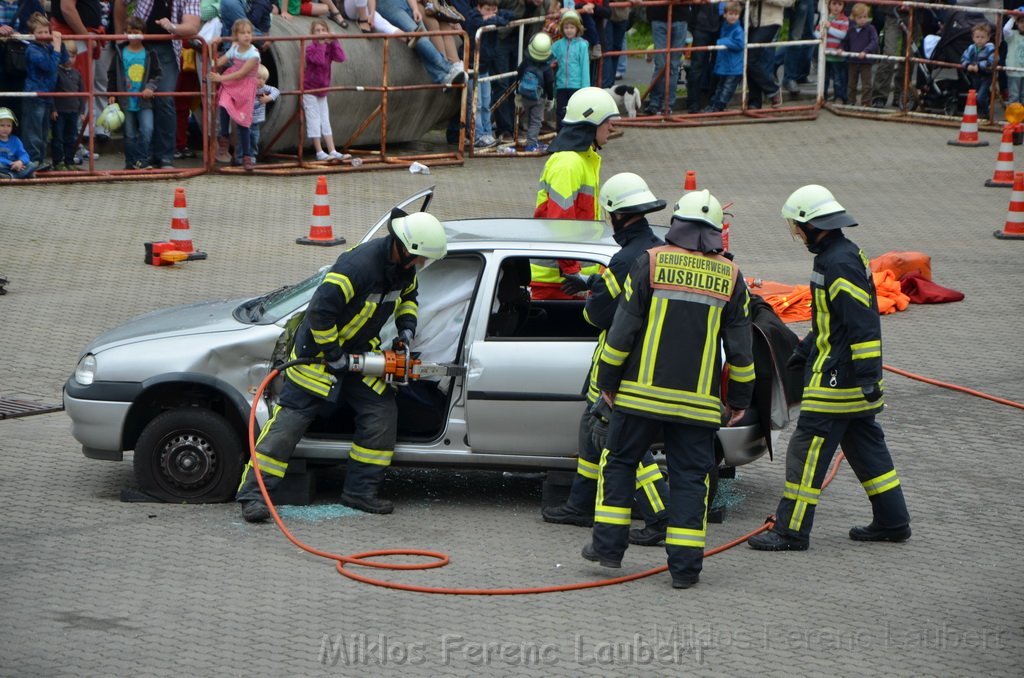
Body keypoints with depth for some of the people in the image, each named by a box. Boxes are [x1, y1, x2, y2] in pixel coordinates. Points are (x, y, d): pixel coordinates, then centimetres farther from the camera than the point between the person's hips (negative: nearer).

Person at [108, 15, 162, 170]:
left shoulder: (149, 54, 2)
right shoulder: (120, 53, 2)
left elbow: (156, 74, 4)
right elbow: (112, 76, 7)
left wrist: (151, 87, -12)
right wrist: (111, 95, 0)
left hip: (144, 101, 0)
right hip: (126, 102, 0)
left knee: (147, 130, -15)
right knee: (129, 135, 6)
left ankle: (141, 160, -5)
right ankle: (130, 163, 16)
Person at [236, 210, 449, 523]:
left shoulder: (404, 267, -4)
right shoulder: (359, 265, -32)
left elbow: (408, 295, 21)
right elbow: (320, 312, -33)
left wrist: (407, 327, 4)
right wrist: (333, 355, -23)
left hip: (360, 350, 8)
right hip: (320, 351, -8)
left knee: (381, 413, 0)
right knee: (290, 419, -9)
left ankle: (360, 491, 9)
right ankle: (253, 493, -9)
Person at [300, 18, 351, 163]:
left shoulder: (329, 47, 3)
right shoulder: (310, 47, -14)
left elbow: (341, 57, -14)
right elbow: (320, 60, -32)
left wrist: (334, 41, -17)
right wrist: (321, 43, -29)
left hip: (322, 90, 6)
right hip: (309, 89, -6)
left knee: (325, 121, 8)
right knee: (314, 120, -5)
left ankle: (332, 151, 8)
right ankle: (319, 152, -1)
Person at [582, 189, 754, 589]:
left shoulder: (651, 263, -3)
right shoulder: (730, 276, 4)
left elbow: (624, 328, -4)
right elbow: (740, 346, 7)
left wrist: (608, 381, 5)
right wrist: (740, 399, 16)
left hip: (642, 392, -1)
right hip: (698, 401, 1)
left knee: (619, 461, 13)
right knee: (690, 477, 5)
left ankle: (609, 544, 11)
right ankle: (684, 565, 3)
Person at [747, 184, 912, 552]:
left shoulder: (839, 264, -20)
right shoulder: (842, 254, 13)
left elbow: (863, 324, -25)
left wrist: (868, 376, -26)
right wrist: (804, 350, 31)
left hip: (836, 380, -11)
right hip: (852, 382, 11)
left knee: (807, 449, -6)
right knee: (865, 446, 16)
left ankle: (791, 531, -3)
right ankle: (893, 521, 22)